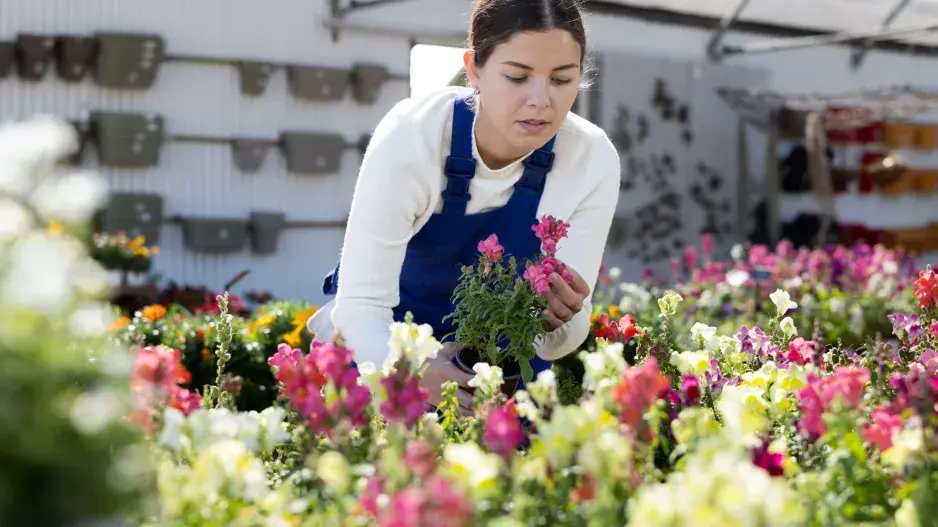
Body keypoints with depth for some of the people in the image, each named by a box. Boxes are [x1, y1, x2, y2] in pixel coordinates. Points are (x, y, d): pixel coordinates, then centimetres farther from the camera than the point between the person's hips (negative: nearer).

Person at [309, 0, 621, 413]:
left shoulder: (593, 160, -24)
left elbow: (562, 340, -22)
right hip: (387, 332, -2)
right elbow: (361, 301, -34)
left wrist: (559, 319, -48)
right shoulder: (412, 136, -32)